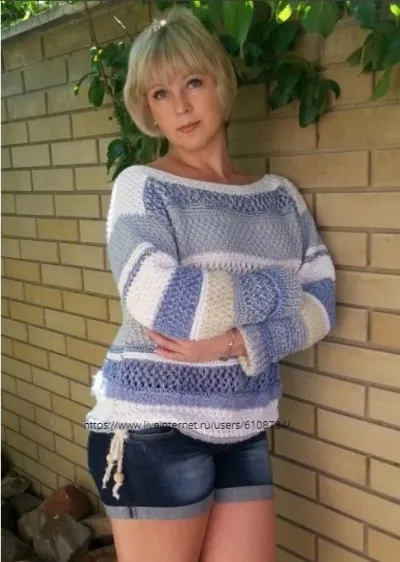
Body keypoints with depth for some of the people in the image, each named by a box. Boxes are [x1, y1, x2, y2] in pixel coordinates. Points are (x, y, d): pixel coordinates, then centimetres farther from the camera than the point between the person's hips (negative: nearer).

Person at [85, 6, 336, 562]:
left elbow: (319, 305, 0)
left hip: (244, 435, 5)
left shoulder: (280, 195, 7)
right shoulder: (141, 185, -7)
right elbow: (157, 302, -22)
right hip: (152, 431, -4)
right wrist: (278, 289, -11)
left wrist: (231, 342, -17)